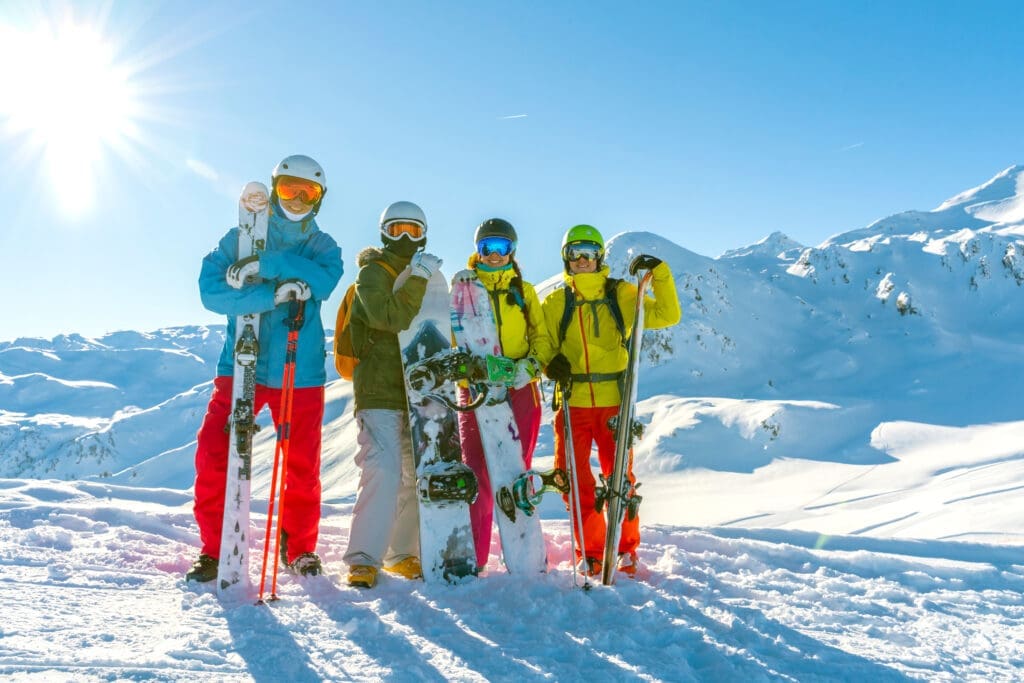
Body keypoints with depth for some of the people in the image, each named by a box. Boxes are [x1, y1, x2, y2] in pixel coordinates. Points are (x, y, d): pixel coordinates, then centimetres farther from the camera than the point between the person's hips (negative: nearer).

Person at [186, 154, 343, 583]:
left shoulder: (323, 247, 7)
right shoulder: (240, 239, 4)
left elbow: (323, 281, -16)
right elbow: (211, 290, -12)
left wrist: (266, 265, -24)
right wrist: (274, 294, -23)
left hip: (300, 374, 1)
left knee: (302, 467, 7)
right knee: (213, 456, -8)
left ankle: (300, 549, 27)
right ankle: (215, 551, 10)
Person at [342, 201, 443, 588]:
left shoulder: (428, 276, 19)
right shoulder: (373, 273, -1)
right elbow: (389, 317, -20)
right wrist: (416, 279, -25)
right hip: (379, 391, -6)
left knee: (419, 475, 9)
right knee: (383, 472, -17)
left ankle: (404, 554, 21)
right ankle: (364, 559, -9)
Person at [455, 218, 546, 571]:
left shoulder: (524, 291, 13)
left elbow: (541, 336, 9)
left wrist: (530, 364, -10)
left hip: (520, 391, 1)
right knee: (476, 472, -4)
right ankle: (472, 555, 5)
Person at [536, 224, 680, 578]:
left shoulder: (621, 294, 6)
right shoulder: (555, 303, 8)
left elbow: (667, 316, 5)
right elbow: (541, 344, 11)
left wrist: (660, 273, -6)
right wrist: (550, 362, -10)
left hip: (613, 403, -1)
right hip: (572, 404, 1)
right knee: (574, 479, 1)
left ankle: (627, 549, 22)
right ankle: (590, 552, 18)